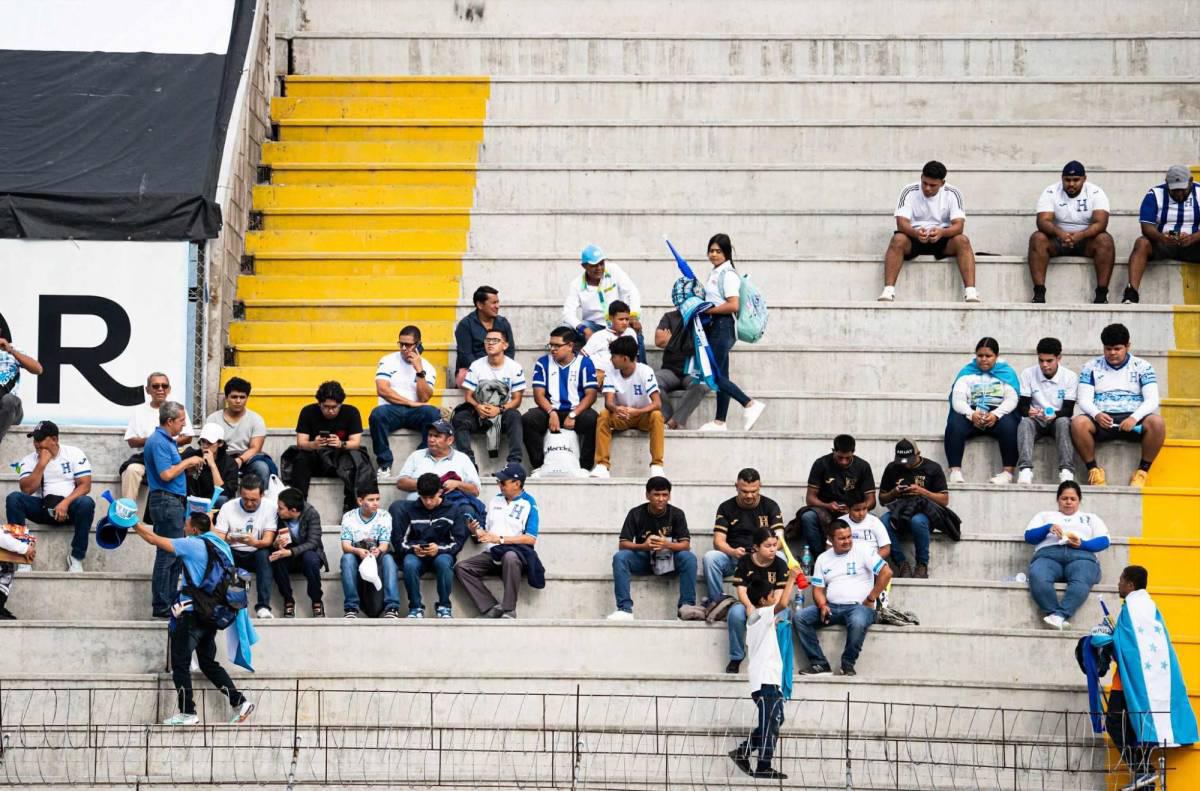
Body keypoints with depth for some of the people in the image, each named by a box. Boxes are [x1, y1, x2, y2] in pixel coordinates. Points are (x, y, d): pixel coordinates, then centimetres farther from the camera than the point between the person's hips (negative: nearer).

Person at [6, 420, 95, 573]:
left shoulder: (74, 454, 0)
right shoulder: (29, 460, 5)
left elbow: (85, 485, -6)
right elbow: (27, 490, -9)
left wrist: (65, 503, -21)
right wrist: (42, 464, -13)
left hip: (69, 506, -2)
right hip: (42, 508, 2)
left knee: (86, 503, -36)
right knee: (14, 498, -25)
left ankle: (77, 556, -23)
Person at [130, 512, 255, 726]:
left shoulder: (192, 545, -10)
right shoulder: (221, 546, 10)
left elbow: (154, 540, -5)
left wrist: (134, 524, 8)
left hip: (193, 612, -8)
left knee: (180, 662, 0)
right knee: (208, 663, 16)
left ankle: (187, 713, -1)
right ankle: (240, 702, 9)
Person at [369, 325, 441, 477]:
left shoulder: (427, 368, 9)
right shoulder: (388, 361, 7)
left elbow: (424, 398, -4)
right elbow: (382, 390, -7)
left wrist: (419, 370, -11)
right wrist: (411, 403, -10)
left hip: (415, 413, 1)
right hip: (391, 410, -1)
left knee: (434, 414, -32)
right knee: (377, 414, -37)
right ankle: (384, 463, -23)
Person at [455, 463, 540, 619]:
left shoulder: (528, 503, 0)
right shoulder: (495, 500, 18)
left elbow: (531, 539, -10)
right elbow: (485, 534, 21)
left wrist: (500, 539, -15)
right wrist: (475, 531, -2)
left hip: (515, 552, -6)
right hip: (491, 553, 6)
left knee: (510, 557, -41)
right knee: (461, 568, -15)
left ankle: (509, 611, -35)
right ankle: (491, 609, -24)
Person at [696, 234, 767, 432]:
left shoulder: (728, 274, -12)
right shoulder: (715, 274, 15)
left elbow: (733, 305, -20)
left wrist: (708, 310, -15)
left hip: (723, 326, -10)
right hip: (715, 327, 10)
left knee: (715, 375, -12)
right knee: (721, 376, 10)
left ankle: (750, 405, -10)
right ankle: (720, 422, 13)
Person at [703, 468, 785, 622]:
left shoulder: (770, 506, 6)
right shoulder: (726, 508, 7)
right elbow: (718, 541, -3)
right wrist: (733, 552, -26)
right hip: (732, 557, 0)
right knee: (710, 557, -31)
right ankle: (718, 599, -26)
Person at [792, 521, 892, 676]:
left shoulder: (863, 552, 0)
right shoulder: (823, 559, 14)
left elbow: (886, 572, -6)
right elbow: (818, 588, 12)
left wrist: (871, 599, -8)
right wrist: (822, 605, -10)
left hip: (859, 606, -5)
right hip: (831, 607, 5)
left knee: (858, 622, -40)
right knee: (798, 617, -17)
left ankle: (848, 664, -18)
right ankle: (819, 664, -17)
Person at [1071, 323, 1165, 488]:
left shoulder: (1142, 367, 7)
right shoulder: (1091, 367, 9)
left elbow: (1152, 400, -3)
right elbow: (1084, 400, 1)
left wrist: (1134, 418, -23)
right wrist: (1097, 415, -23)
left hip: (1132, 420, 0)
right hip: (1102, 419, 0)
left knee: (1157, 422, -32)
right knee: (1078, 422, -33)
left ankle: (1142, 471, -15)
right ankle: (1093, 469, -14)